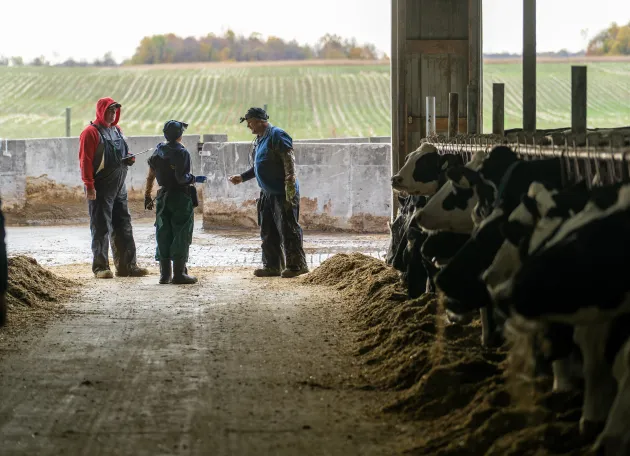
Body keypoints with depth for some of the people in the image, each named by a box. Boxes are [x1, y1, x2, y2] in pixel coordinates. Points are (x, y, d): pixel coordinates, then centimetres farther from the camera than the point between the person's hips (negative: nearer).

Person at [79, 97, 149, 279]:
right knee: (101, 228, -4)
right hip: (101, 189, -8)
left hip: (119, 188, 8)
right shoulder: (91, 132, -9)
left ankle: (126, 265, 13)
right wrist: (89, 186, -20)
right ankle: (100, 267, 0)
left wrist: (129, 158, 2)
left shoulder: (117, 130, 16)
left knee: (123, 226, 8)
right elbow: (85, 161, -14)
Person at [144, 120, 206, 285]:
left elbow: (150, 176, 9)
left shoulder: (158, 151, 7)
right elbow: (181, 178, -20)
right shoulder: (182, 153, -13)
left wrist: (147, 195, 16)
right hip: (181, 197, -6)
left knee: (163, 235, 9)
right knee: (181, 235, -1)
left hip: (163, 197, 6)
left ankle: (164, 274, 11)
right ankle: (179, 274, -2)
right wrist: (195, 179, -3)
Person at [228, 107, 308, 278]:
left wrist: (290, 188, -24)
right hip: (267, 193, 10)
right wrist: (242, 177, 19)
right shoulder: (259, 140, 17)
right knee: (268, 232, 11)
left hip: (282, 193, -10)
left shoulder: (277, 135, -13)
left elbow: (289, 162, -19)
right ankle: (272, 266, 17)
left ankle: (296, 265, 0)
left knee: (287, 229, -6)